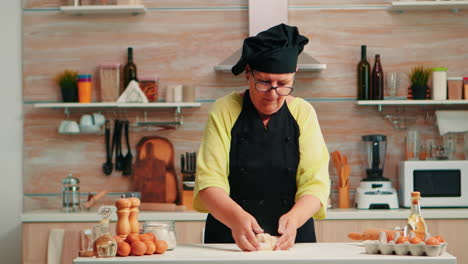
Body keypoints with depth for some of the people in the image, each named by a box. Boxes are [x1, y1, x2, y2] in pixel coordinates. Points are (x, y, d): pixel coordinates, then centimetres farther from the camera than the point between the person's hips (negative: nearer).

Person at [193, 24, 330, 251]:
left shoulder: (303, 113, 6)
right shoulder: (224, 111, 2)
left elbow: (315, 182, -1)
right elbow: (209, 181, -7)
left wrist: (294, 218, -22)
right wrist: (236, 218, -27)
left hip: (292, 241, 1)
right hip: (230, 240, -1)